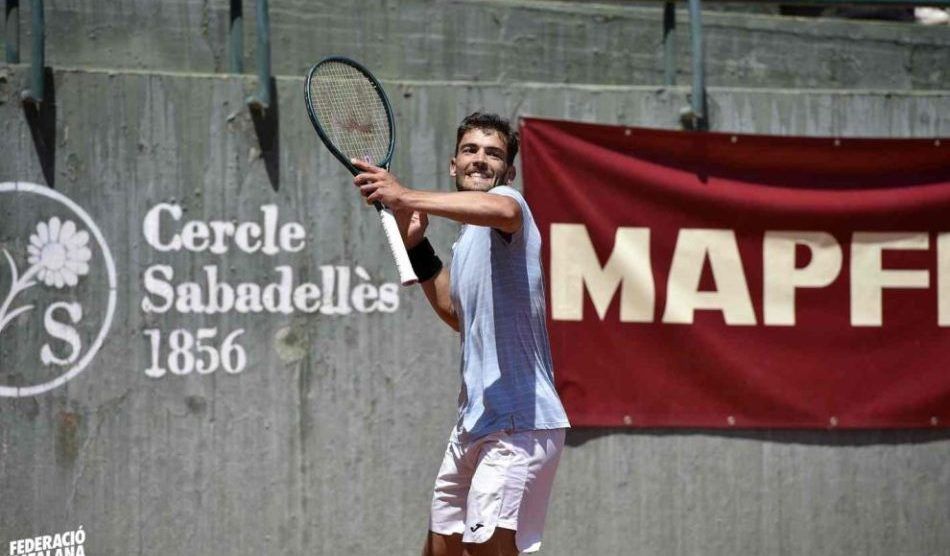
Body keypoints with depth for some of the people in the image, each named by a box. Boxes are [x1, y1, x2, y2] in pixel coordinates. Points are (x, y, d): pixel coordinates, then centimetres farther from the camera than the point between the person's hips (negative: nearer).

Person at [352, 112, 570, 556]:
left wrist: (405, 196, -43)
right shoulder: (467, 241, 19)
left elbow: (503, 211, -36)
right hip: (474, 421, 10)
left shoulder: (509, 200, -9)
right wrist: (415, 243, 21)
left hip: (517, 423, -10)